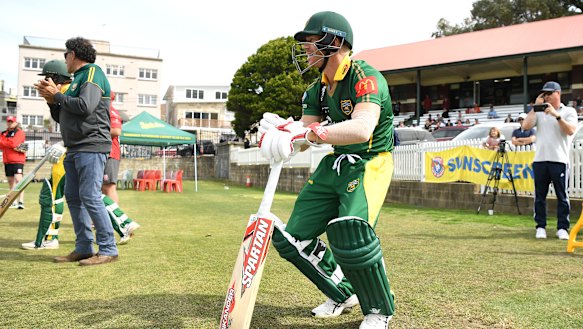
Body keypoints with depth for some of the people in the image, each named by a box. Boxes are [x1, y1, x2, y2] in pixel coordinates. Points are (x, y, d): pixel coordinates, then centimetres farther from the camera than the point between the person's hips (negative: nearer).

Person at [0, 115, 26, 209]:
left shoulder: (20, 132, -2)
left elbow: (13, 143, -16)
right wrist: (13, 147, -12)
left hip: (17, 160, -7)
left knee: (18, 179, -17)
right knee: (11, 181, 12)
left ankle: (21, 201, -23)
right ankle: (13, 202, 21)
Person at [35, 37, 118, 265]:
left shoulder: (93, 72, -4)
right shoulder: (78, 79, 24)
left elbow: (85, 106, -20)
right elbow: (61, 117, 25)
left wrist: (57, 96, -6)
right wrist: (51, 100, 8)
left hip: (91, 147, -10)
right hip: (75, 149, 10)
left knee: (90, 197, -13)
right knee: (73, 197, 7)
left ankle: (108, 249, -8)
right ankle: (83, 248, 12)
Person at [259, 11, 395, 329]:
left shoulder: (365, 77, -20)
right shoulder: (317, 89, 6)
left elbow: (362, 129, -38)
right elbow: (301, 138, -1)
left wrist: (307, 134, -45)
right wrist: (282, 130, -23)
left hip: (370, 162, -8)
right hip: (335, 163, 8)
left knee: (350, 231, -32)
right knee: (292, 238, 4)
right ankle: (343, 293, 25)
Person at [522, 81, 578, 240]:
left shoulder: (569, 111, 5)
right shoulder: (539, 112, 13)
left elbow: (570, 131, -11)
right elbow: (525, 126, -2)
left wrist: (556, 115, -17)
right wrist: (535, 107, -1)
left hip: (559, 160, -3)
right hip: (539, 160, 3)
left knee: (562, 196, 1)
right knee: (540, 196, 5)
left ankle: (562, 228, 8)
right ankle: (540, 227, 13)